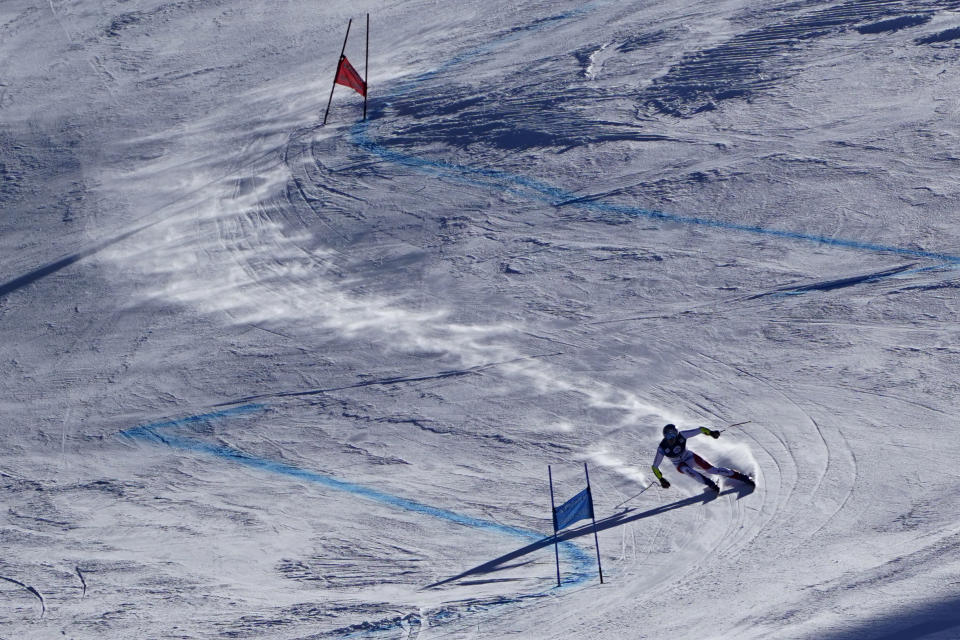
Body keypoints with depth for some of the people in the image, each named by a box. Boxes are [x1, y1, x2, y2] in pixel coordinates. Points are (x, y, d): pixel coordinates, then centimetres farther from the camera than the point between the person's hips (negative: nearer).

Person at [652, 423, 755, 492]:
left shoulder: (681, 436, -26)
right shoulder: (662, 448, -27)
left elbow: (700, 430, -21)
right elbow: (655, 466, -19)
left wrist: (710, 432, -37)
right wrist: (661, 479, -28)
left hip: (691, 458, 0)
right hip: (680, 465, 0)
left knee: (712, 469, -14)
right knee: (687, 470, -36)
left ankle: (742, 477, -6)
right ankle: (710, 484, -25)